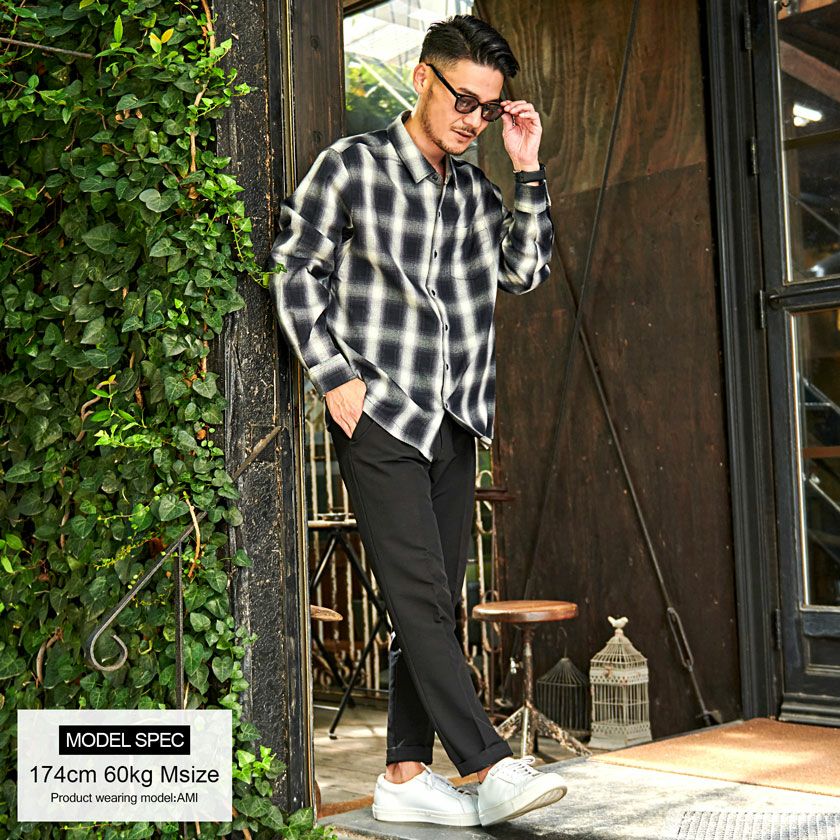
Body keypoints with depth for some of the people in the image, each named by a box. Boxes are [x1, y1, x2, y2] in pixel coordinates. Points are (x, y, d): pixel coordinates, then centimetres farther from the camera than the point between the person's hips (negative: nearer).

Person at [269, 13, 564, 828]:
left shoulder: (474, 187, 15)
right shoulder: (351, 165, -1)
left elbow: (527, 269, 8)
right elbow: (294, 273, -2)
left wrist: (528, 168, 2)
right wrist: (334, 377, -9)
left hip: (453, 425, 6)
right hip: (378, 419, -6)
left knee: (434, 606, 6)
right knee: (419, 598, -11)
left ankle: (405, 776, 13)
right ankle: (490, 768, -9)